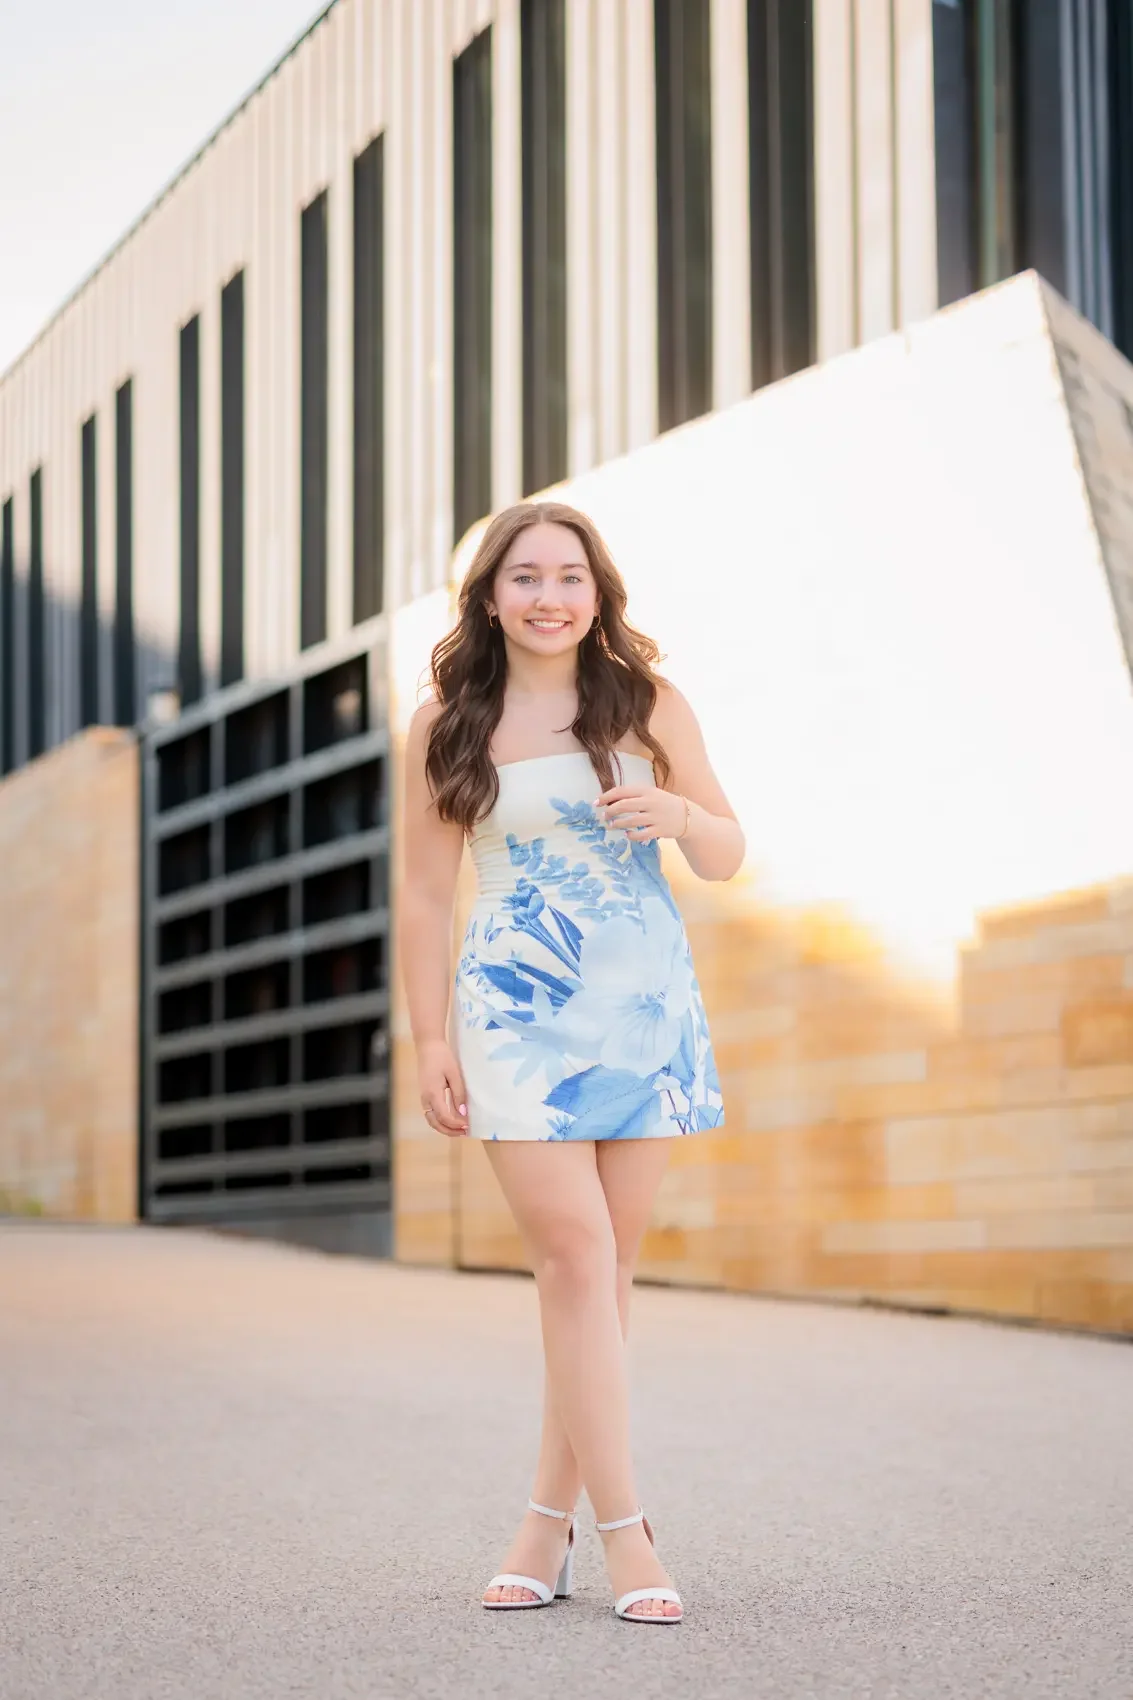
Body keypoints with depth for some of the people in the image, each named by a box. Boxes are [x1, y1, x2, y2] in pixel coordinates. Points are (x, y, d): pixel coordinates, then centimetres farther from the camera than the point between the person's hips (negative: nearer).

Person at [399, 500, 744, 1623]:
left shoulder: (648, 706, 5)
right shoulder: (446, 729, 2)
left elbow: (728, 858, 9)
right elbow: (425, 894, 5)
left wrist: (678, 814, -13)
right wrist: (431, 1044, 1)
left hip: (648, 1009, 2)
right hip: (516, 1013, -2)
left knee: (605, 1266, 3)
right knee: (576, 1255, -11)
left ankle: (550, 1520, 13)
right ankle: (625, 1537, -8)